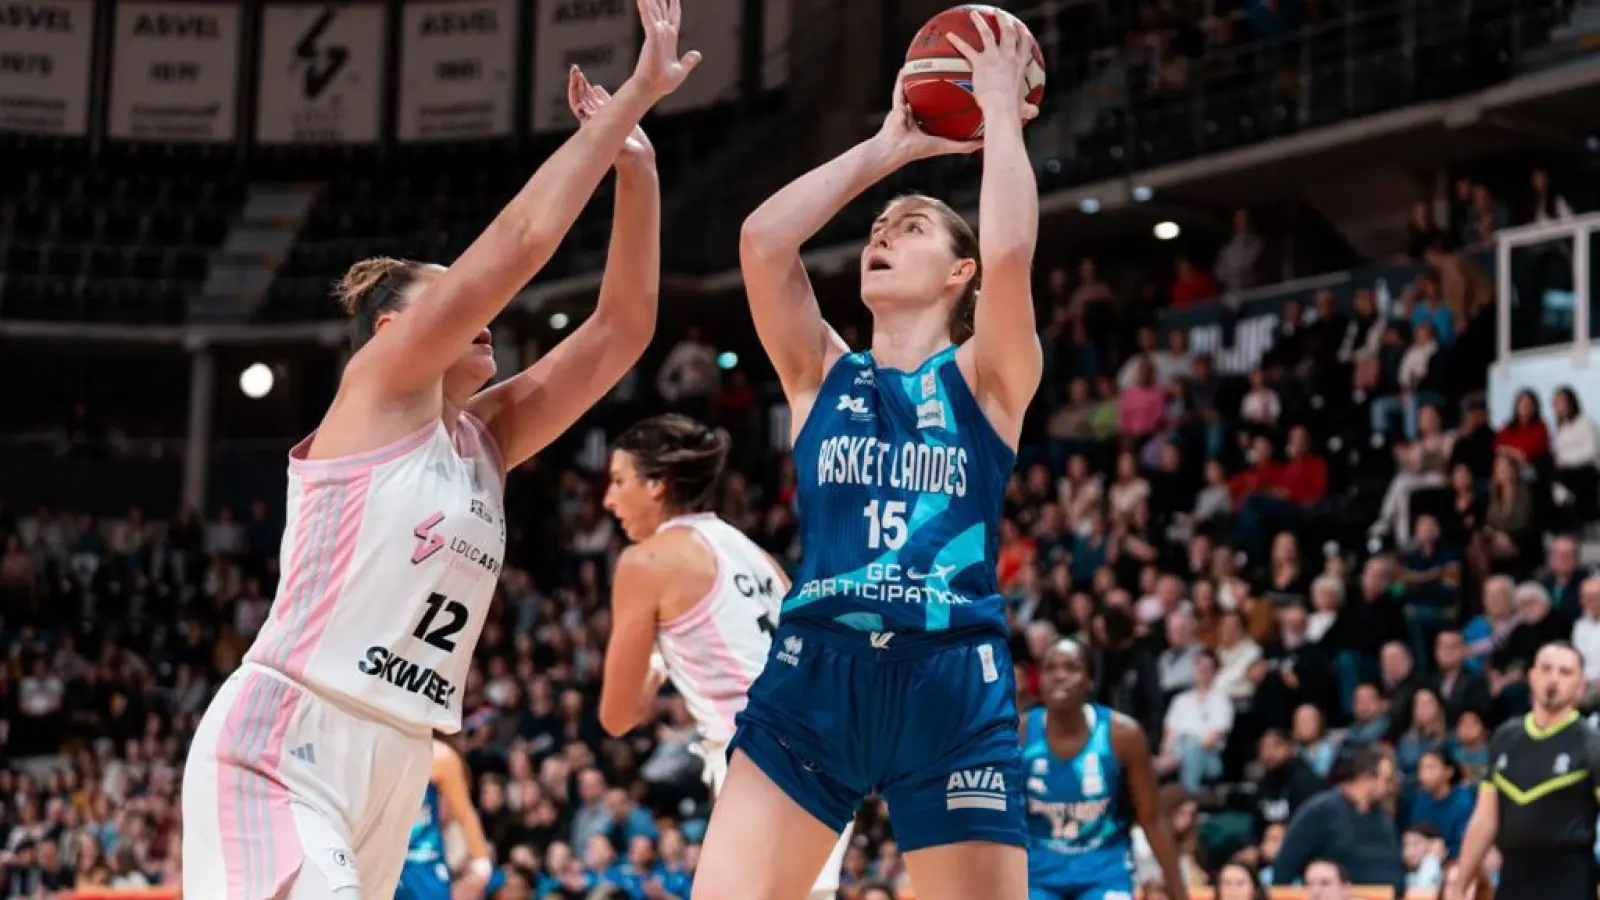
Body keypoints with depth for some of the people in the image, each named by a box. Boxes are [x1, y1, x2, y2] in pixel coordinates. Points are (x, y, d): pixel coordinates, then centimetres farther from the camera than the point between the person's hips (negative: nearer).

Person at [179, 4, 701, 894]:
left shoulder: (486, 439, 16)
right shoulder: (379, 389, -3)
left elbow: (625, 324, 13)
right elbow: (520, 240, -11)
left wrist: (637, 163, 5)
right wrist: (636, 94, -7)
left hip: (393, 767, 8)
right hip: (278, 750, -8)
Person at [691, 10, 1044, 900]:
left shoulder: (988, 378, 9)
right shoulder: (822, 376, 16)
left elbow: (1011, 251, -11)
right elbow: (762, 241, 1)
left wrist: (1002, 107, 2)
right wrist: (887, 149, 11)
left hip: (953, 682, -2)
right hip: (813, 670, 2)